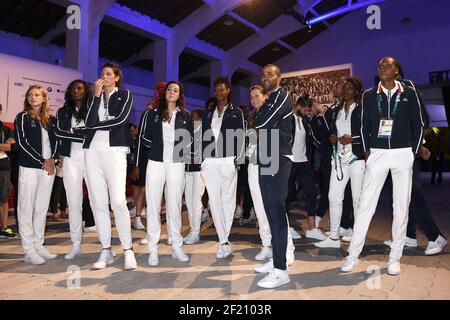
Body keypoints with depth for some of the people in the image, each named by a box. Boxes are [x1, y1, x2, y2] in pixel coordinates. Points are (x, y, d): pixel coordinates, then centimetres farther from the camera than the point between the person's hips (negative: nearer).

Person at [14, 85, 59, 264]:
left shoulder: (51, 119, 14)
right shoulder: (23, 117, 3)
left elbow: (56, 141, 12)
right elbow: (23, 142, -5)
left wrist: (52, 159, -6)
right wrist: (42, 161, -10)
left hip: (48, 167, 4)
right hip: (29, 167, -4)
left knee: (42, 208, 8)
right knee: (26, 208, -2)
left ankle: (39, 246, 16)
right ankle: (29, 251, 2)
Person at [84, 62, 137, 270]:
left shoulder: (125, 95, 11)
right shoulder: (93, 98, 21)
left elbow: (121, 119, -6)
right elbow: (89, 122, 2)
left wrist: (96, 125, 3)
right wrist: (96, 96, 2)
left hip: (114, 149, -4)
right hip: (93, 150, 5)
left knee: (118, 201, -14)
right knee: (98, 203, 3)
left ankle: (128, 250, -5)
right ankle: (106, 251, 10)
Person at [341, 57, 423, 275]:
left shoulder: (408, 94, 4)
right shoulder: (369, 95, 6)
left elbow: (418, 125, 8)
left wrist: (413, 151, 2)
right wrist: (366, 151, 4)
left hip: (403, 155, 0)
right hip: (377, 154, 0)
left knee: (401, 206, 3)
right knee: (365, 204, -2)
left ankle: (394, 258, 16)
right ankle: (353, 255, 5)